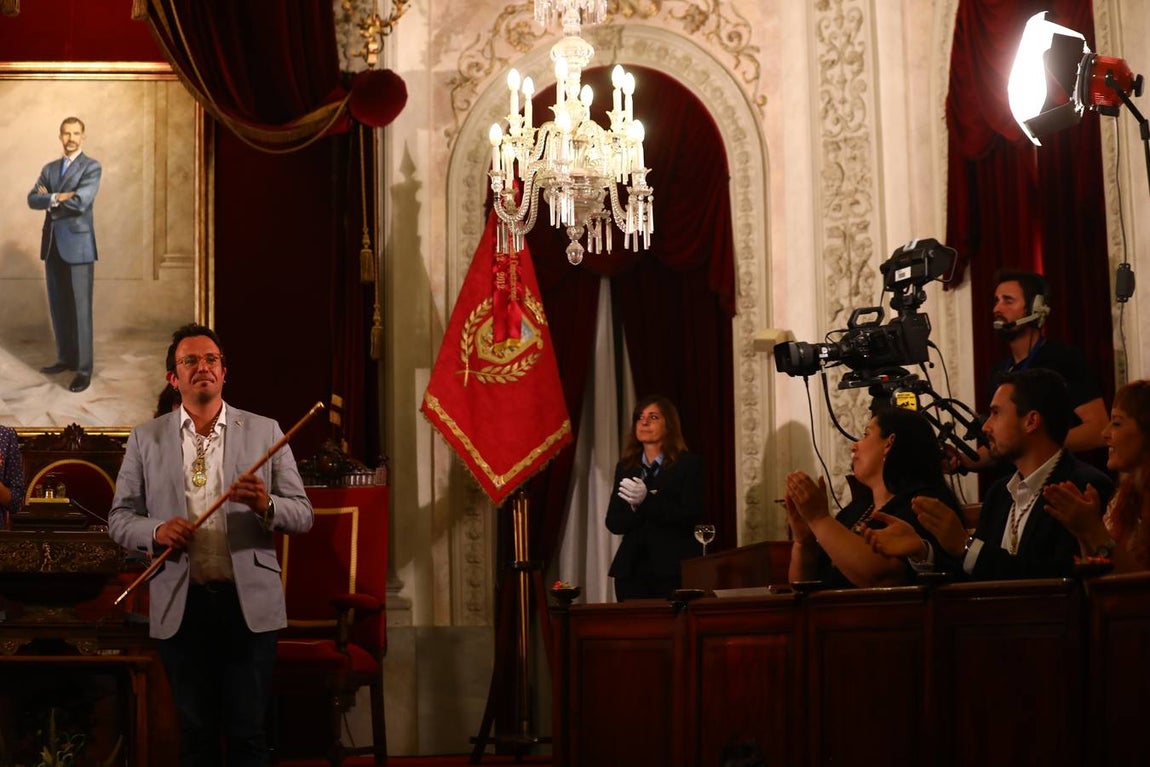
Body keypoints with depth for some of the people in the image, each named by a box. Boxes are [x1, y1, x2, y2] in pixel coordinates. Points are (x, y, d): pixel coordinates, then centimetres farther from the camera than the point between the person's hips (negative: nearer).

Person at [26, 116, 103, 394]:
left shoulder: (91, 167, -3)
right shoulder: (50, 169, 15)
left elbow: (80, 202, -17)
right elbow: (32, 200, 3)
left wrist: (50, 198, -4)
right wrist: (57, 198, -14)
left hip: (78, 245, -6)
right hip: (53, 245, 6)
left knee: (80, 308, -5)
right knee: (58, 306, 11)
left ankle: (84, 369, -3)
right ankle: (66, 358, 23)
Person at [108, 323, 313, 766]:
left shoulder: (264, 432, 6)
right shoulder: (145, 439, 8)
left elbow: (303, 515, 4)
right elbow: (120, 518, 7)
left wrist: (266, 505, -17)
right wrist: (156, 531, -14)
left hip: (249, 602, -1)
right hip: (180, 604, 1)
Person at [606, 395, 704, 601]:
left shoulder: (689, 464, 3)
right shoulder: (625, 467, 15)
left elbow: (691, 516, -9)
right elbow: (613, 522, 9)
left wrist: (647, 501, -17)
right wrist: (634, 507, -12)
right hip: (631, 569, 4)